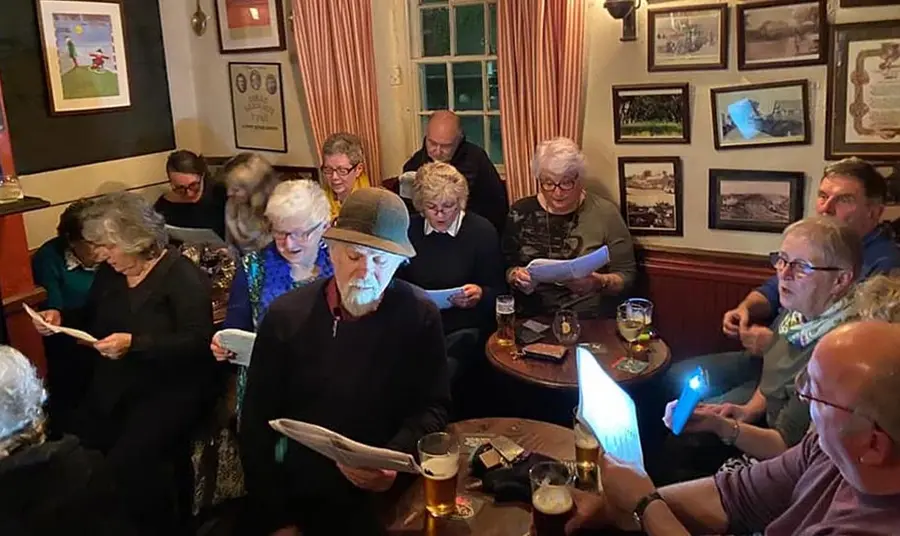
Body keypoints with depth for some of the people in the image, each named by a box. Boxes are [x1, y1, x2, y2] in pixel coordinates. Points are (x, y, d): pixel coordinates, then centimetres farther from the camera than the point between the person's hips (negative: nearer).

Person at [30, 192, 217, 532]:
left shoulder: (183, 277, -15)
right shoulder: (109, 273, 8)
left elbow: (197, 342, -23)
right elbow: (91, 318, 24)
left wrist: (135, 344, -30)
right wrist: (61, 318, 2)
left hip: (173, 388, -8)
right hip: (115, 386, 8)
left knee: (127, 461, -23)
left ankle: (157, 527, 2)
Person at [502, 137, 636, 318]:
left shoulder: (604, 213, -1)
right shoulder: (521, 212, 5)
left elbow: (626, 276, 2)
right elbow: (505, 268, 13)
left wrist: (599, 283, -17)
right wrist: (515, 276, -9)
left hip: (592, 321, -1)